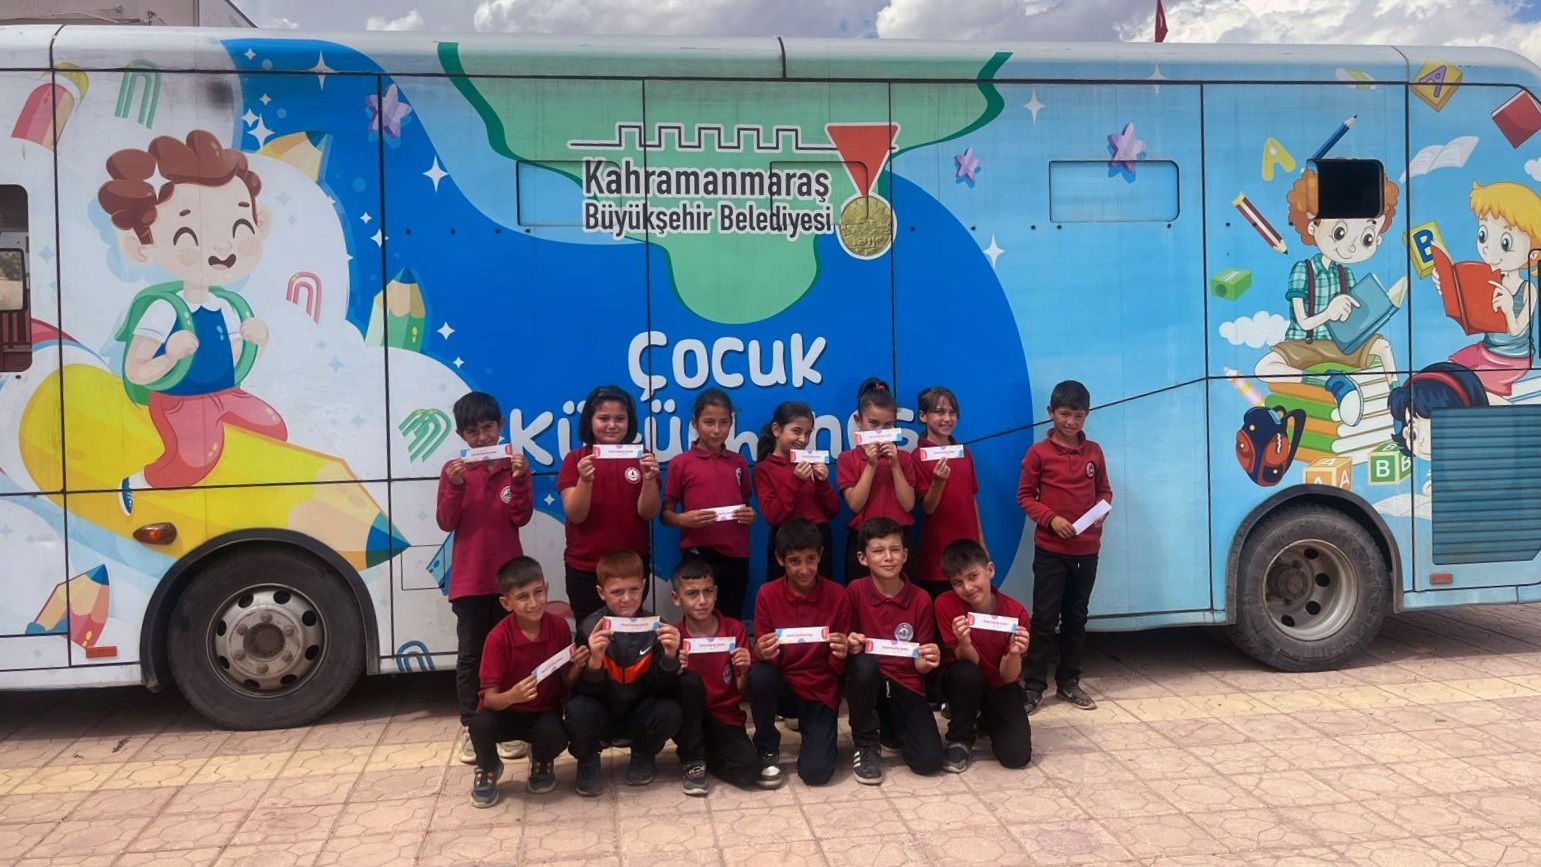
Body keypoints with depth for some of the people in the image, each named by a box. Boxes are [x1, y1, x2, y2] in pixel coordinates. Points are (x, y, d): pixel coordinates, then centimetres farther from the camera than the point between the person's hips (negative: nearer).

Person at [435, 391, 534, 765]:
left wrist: (518, 480, -17)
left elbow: (521, 518, -4)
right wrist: (455, 487, -18)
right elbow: (446, 523, -4)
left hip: (508, 576, 1)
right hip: (469, 579, -1)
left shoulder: (514, 467, 3)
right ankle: (469, 727, 12)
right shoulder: (453, 469, 1)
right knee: (470, 654, 5)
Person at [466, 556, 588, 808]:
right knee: (480, 724, -33)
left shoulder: (559, 627, -13)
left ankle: (541, 763, 10)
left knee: (556, 737, -31)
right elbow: (490, 698, -21)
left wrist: (577, 666, -26)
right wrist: (512, 696, -44)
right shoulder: (498, 638, -21)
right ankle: (487, 770, 3)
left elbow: (566, 682, -3)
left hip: (544, 712, 1)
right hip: (507, 712, -1)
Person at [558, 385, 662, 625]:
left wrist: (649, 479, -21)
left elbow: (648, 513, -4)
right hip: (584, 569, -1)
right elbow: (575, 515, -9)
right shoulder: (575, 459, -1)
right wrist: (585, 480, -25)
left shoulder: (640, 457, 2)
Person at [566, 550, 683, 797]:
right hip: (601, 716, -1)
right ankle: (587, 761, 3)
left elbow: (663, 689, -12)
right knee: (578, 710, -31)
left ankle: (643, 755, 7)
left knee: (671, 712, -27)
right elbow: (587, 691, -18)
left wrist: (670, 656, -32)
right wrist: (595, 660, -38)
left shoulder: (654, 626, -13)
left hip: (640, 715, 1)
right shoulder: (590, 628, -15)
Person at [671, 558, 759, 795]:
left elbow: (744, 693, -3)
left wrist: (744, 672, -24)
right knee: (690, 681, -31)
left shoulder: (735, 630, -6)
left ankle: (705, 754, 5)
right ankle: (692, 760, -11)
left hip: (725, 720, 0)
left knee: (748, 769, -27)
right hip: (688, 722, 0)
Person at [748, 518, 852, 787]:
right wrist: (762, 653, -30)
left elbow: (839, 668, -5)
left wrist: (842, 655, -29)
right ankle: (768, 750, -7)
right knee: (759, 675, -34)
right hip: (781, 687, 1)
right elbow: (762, 656, -7)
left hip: (820, 692, -1)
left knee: (816, 772, -21)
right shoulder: (768, 594, -9)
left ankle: (811, 728, 14)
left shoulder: (837, 595, -9)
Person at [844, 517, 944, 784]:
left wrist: (927, 662, -23)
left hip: (905, 684, 1)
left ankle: (893, 724, 18)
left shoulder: (921, 600, -5)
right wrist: (851, 646, -25)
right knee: (864, 663, -38)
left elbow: (920, 664, 1)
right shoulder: (855, 591, -8)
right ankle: (865, 745, -12)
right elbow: (847, 646, -1)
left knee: (929, 760, -18)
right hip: (867, 679, -1)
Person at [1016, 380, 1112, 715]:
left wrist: (1103, 510, -8)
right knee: (1045, 618, -2)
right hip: (1050, 549, -3)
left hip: (1087, 549, 4)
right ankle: (1033, 685, 5)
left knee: (1076, 617, 12)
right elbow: (1025, 496, -4)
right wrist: (1051, 518, -17)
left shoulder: (1094, 452, 5)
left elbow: (1104, 491, 13)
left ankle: (1069, 682, 23)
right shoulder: (1038, 452, -6)